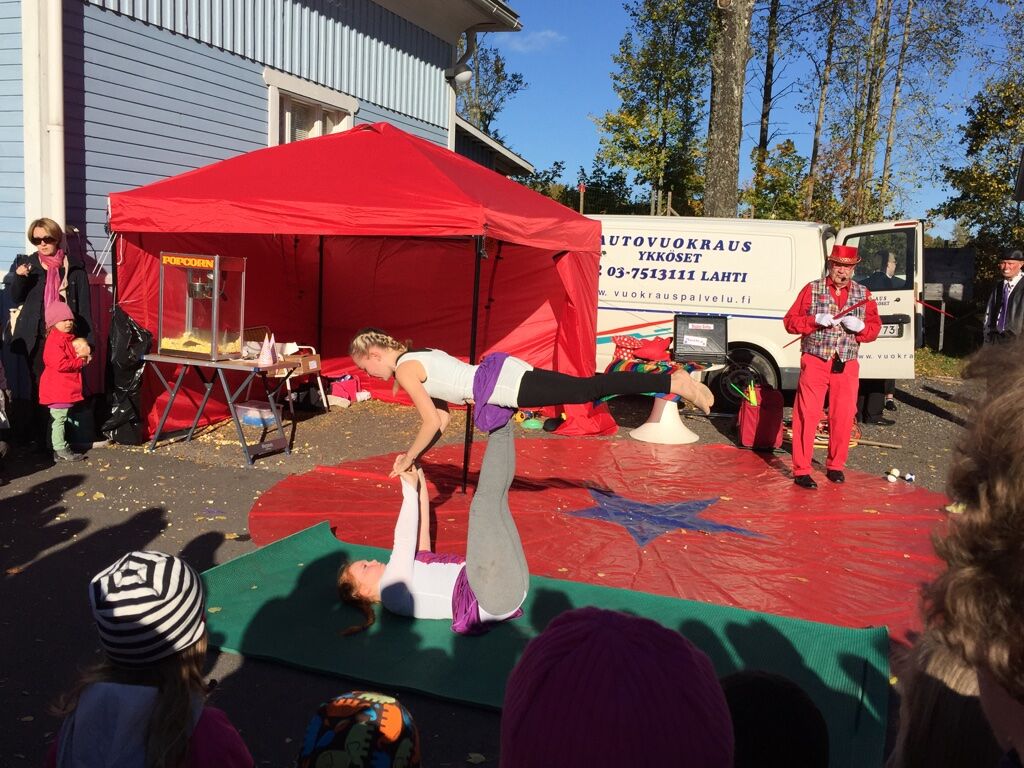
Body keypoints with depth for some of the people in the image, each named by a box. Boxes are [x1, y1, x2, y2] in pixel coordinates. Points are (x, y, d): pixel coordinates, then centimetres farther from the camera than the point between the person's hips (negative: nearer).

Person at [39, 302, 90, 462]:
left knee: (58, 418, 14)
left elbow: (71, 357, 29)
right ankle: (61, 450, -3)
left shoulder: (68, 339, 16)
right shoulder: (54, 340, -15)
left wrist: (84, 358, 6)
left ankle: (59, 450, 20)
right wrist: (81, 362, -14)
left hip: (66, 387, 10)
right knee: (58, 418, -6)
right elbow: (60, 364, -24)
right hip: (57, 388, -10)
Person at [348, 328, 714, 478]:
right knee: (588, 388, 7)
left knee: (586, 389, -11)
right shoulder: (419, 356, 24)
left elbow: (431, 423, -8)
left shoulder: (403, 370, -4)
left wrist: (407, 460, 5)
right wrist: (415, 455, 28)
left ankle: (674, 382, -13)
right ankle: (675, 381, 9)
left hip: (499, 385, -8)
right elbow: (442, 417, 28)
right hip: (503, 372, 8)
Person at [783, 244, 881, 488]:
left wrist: (860, 326, -10)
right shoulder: (812, 289, 3)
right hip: (815, 362, -3)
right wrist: (816, 320, -16)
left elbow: (875, 328, 12)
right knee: (806, 415, -5)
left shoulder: (863, 294, 11)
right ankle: (801, 470, 1)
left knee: (843, 417, 6)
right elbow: (790, 321, 0)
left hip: (847, 366, 3)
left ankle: (835, 466, 23)